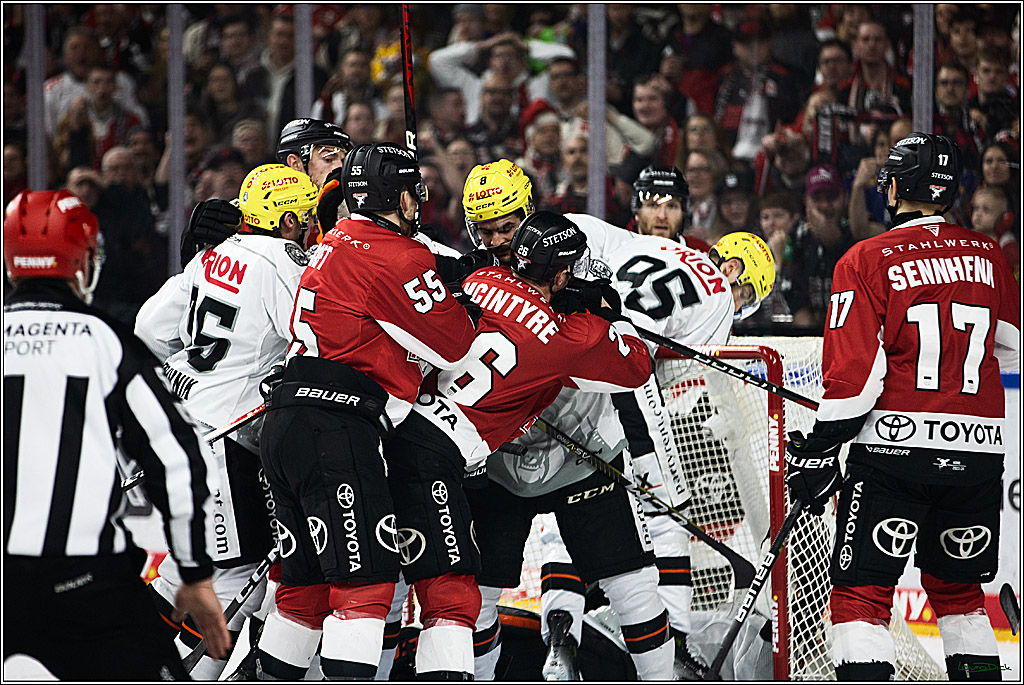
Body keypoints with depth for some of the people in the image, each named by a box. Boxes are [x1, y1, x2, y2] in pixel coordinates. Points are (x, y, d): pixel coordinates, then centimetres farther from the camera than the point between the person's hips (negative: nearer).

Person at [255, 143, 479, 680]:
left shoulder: (333, 247, 20)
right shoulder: (395, 257, -8)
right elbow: (455, 348, -5)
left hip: (288, 421, 9)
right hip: (334, 431, -9)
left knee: (307, 584, 15)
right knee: (366, 580, -13)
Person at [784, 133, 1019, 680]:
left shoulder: (867, 260, -5)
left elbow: (853, 372, -11)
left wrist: (818, 450, -2)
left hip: (898, 441, -5)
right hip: (979, 450, 5)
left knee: (861, 589, -3)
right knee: (957, 588, 19)